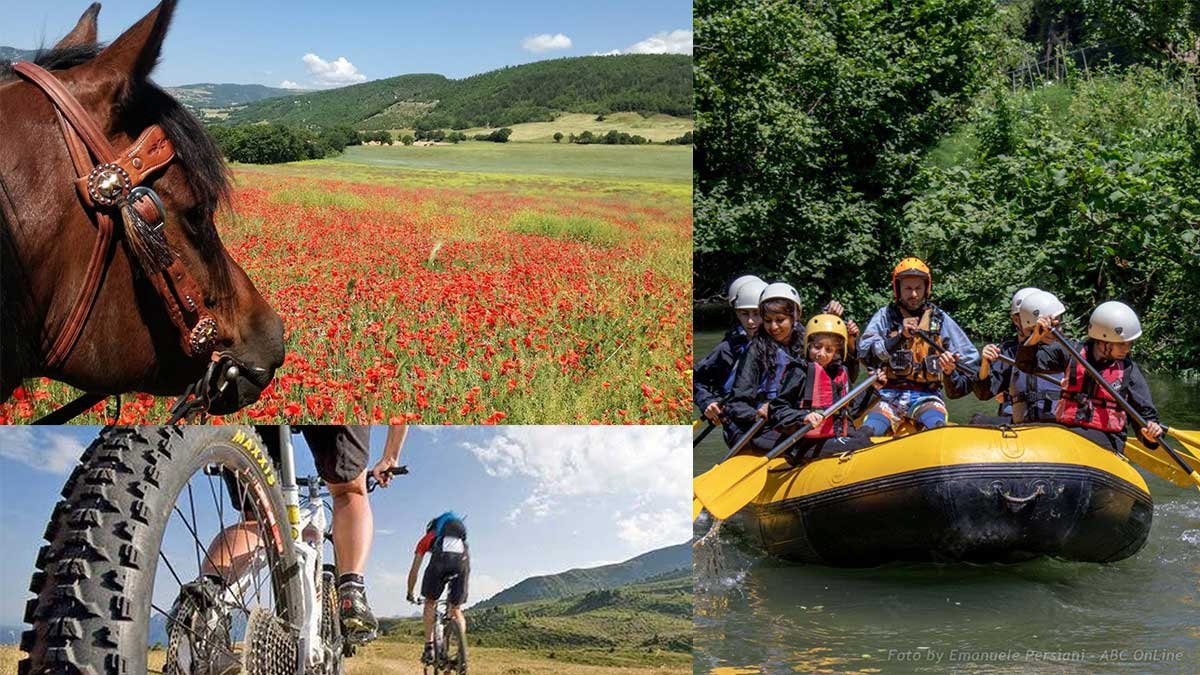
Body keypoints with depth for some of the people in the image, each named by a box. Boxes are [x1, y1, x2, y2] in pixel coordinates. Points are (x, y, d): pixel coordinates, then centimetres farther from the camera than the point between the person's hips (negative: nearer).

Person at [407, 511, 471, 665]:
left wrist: (410, 594, 48)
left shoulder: (427, 538, 36)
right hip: (463, 557, 2)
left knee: (430, 603, 19)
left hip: (441, 557, -2)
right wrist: (452, 594, 58)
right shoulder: (460, 536, 43)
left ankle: (429, 648, 8)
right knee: (456, 609, 16)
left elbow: (414, 570, 35)